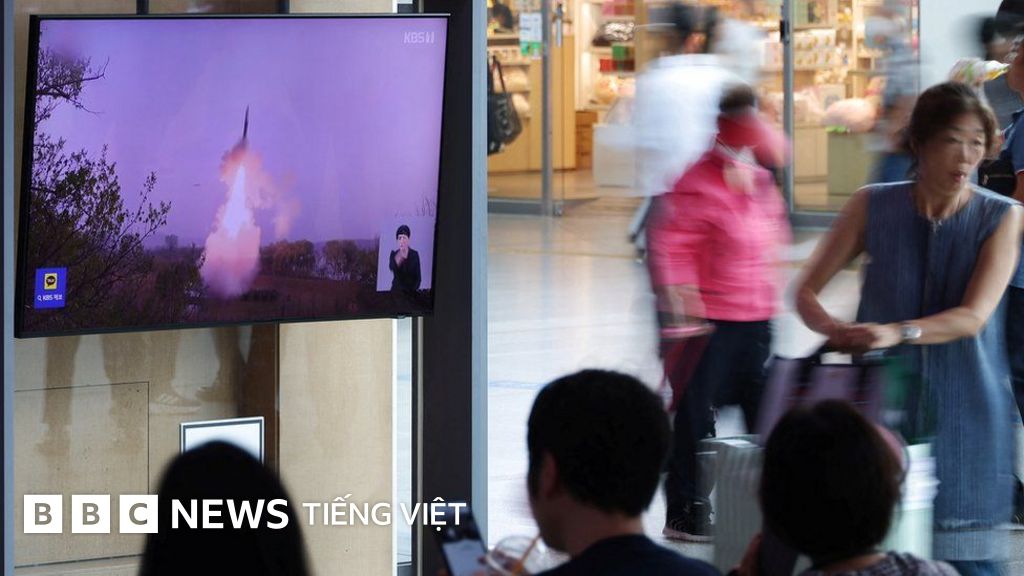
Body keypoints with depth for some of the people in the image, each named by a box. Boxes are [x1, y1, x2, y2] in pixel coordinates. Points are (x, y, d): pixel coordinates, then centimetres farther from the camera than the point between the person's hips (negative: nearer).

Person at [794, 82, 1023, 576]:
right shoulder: (874, 207, 2)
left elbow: (974, 316, -14)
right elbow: (807, 290, 3)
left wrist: (899, 332, -30)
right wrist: (835, 329, -19)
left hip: (963, 415, -1)